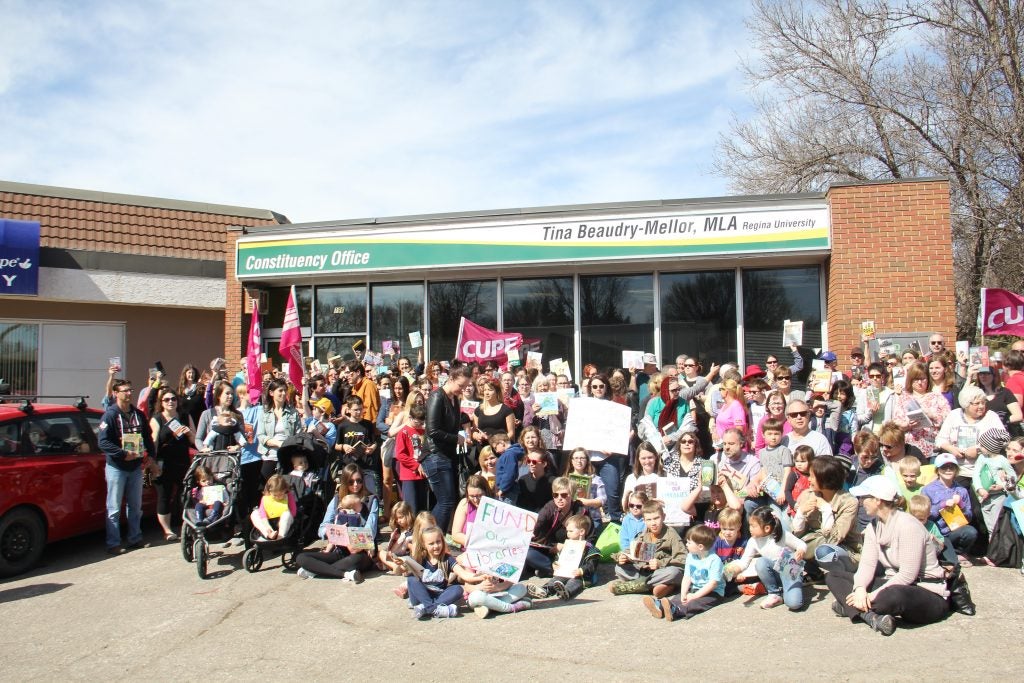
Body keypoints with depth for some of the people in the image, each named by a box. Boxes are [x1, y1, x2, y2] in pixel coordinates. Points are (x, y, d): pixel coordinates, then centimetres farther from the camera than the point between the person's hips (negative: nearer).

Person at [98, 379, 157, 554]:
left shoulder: (138, 414, 10)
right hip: (116, 467, -6)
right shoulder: (110, 415, -9)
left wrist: (151, 456, 4)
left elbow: (148, 437, 17)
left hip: (136, 466, 6)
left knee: (135, 506, 14)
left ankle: (135, 538, 24)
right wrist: (123, 454, -24)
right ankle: (113, 543, 4)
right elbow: (103, 442, -17)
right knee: (114, 508, -1)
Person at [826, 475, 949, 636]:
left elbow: (907, 575, -25)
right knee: (834, 575, -2)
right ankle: (871, 616, -25)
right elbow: (867, 564, -3)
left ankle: (850, 607, -14)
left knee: (893, 596, -43)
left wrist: (873, 595, -26)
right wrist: (860, 588, -24)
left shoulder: (908, 526, -21)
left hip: (929, 594, -8)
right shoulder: (874, 525, 5)